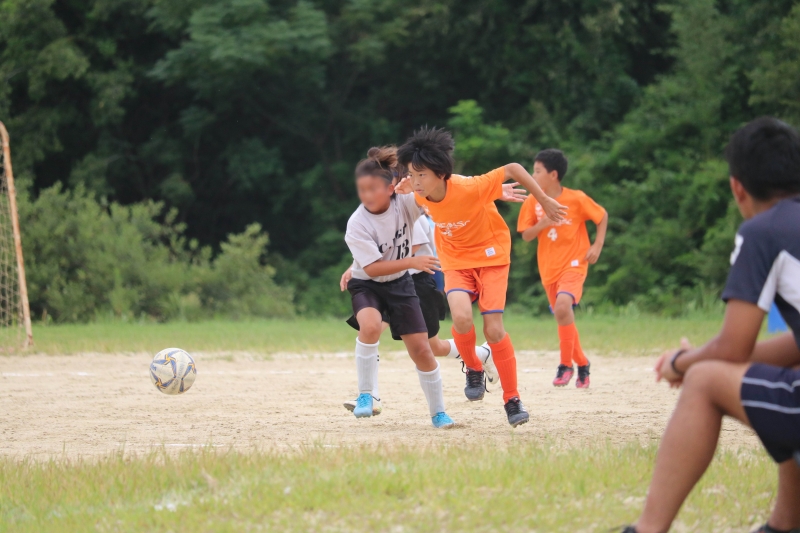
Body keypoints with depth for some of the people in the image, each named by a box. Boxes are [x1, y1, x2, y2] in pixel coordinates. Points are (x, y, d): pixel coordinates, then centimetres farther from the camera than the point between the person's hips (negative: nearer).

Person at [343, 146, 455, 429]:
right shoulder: (357, 224, -25)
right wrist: (412, 261, -35)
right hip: (367, 286, -3)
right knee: (371, 326, -35)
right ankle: (365, 395, -21)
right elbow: (372, 268, -26)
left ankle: (438, 413, 21)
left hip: (400, 284, 3)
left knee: (421, 349, 3)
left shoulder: (405, 202, -17)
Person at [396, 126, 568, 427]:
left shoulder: (469, 189, -32)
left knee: (493, 329, -10)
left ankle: (512, 399, 7)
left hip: (491, 256, -3)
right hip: (456, 260, 3)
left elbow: (513, 170, -21)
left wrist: (545, 201, -15)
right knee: (461, 318, -25)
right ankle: (474, 369, 5)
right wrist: (402, 191, -5)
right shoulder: (419, 195, -17)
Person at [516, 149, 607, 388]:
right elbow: (526, 236, 1)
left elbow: (602, 216, 3)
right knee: (563, 316, 11)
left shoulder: (577, 199, -10)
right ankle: (582, 364, 31)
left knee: (563, 306, -28)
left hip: (574, 263, -5)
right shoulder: (533, 202, 0)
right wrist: (543, 224, -18)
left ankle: (566, 364, -16)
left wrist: (597, 246, -5)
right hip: (548, 268, 5)